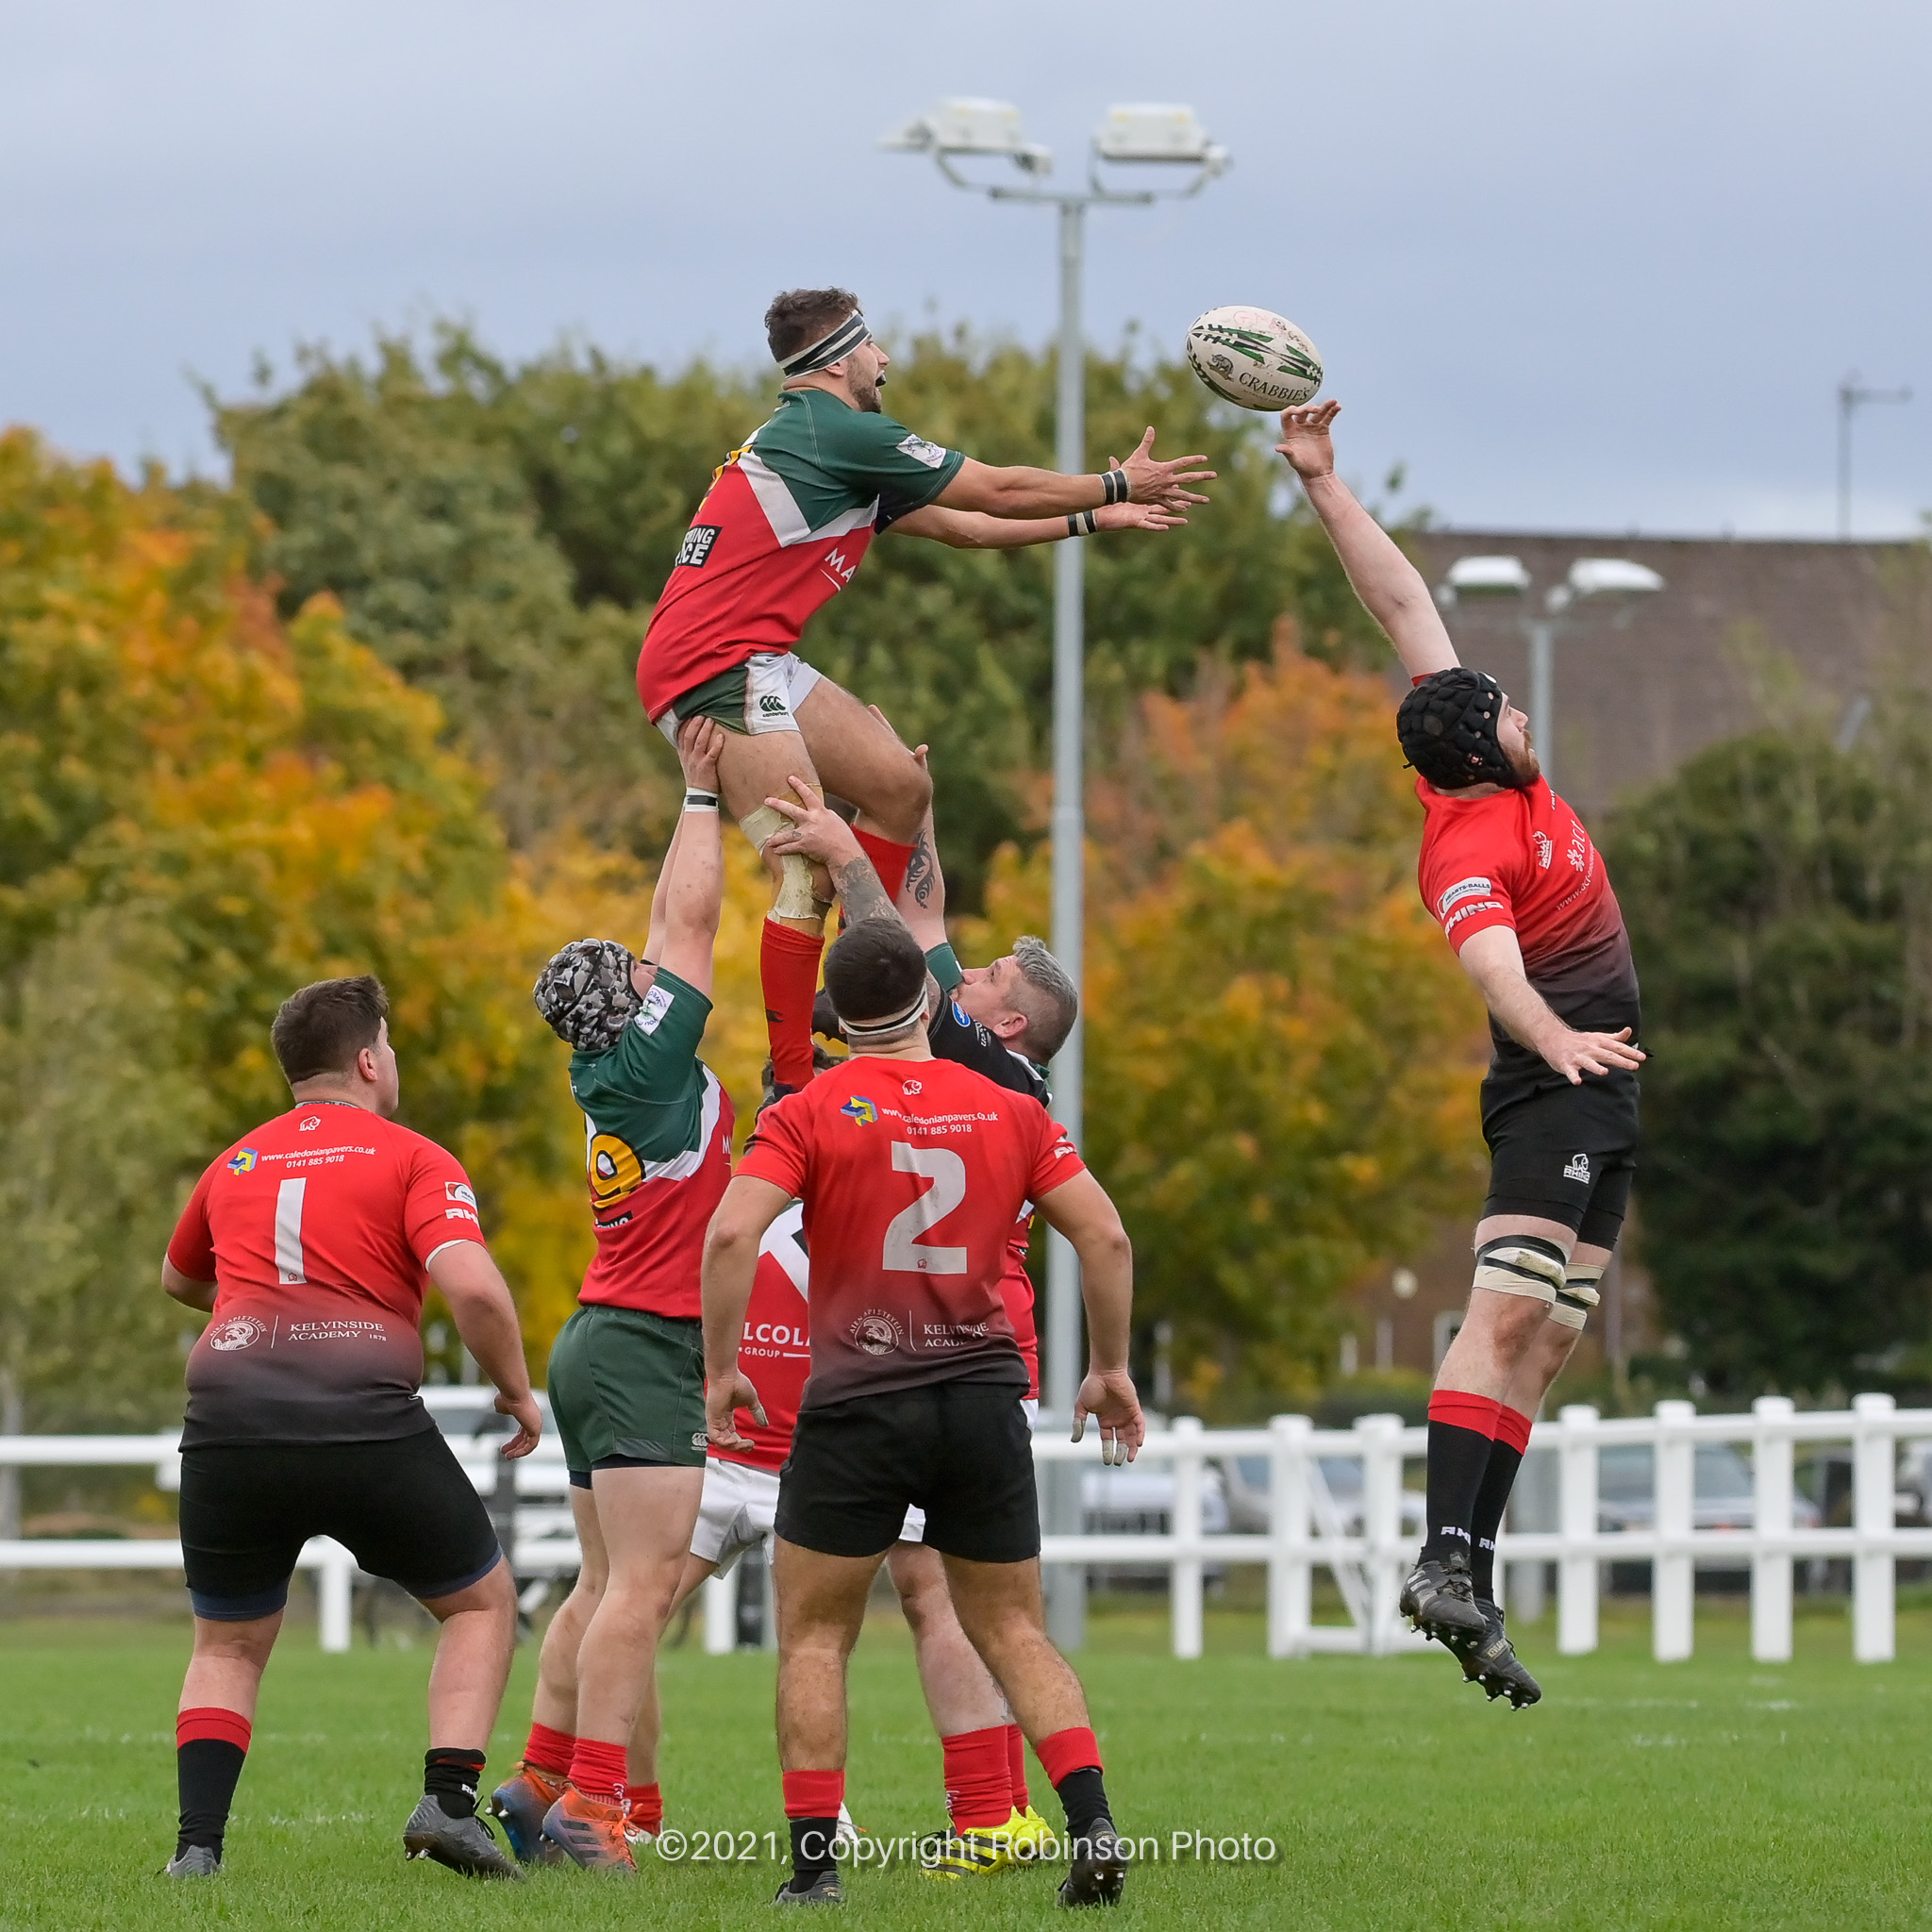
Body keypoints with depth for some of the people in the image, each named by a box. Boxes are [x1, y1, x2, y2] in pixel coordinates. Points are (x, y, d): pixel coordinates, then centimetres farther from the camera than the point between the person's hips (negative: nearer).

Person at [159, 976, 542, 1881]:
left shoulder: (235, 1163, 21)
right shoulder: (413, 1160, 6)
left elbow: (179, 1280, 40)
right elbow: (472, 1287, -10)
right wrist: (517, 1391, 6)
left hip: (228, 1423, 3)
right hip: (366, 1423, -3)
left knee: (227, 1647, 20)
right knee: (483, 1601, 17)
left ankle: (197, 1845, 3)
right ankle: (449, 1800, 0)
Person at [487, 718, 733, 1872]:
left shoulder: (612, 1069, 10)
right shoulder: (646, 1063, -12)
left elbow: (673, 922, 18)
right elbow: (691, 922, -9)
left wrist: (709, 801, 18)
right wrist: (703, 797, 0)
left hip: (606, 1340, 9)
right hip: (649, 1352, -9)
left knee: (607, 1586, 11)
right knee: (642, 1584, -13)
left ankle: (543, 1780, 10)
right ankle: (593, 1806, -19)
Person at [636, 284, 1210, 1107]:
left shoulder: (815, 439, 21)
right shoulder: (841, 431, -10)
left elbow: (958, 525, 28)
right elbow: (1000, 493, -3)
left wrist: (1092, 519, 29)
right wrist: (1115, 486, 11)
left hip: (756, 664, 11)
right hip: (715, 668, -11)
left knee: (901, 787, 14)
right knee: (809, 872, -17)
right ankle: (791, 1090, -18)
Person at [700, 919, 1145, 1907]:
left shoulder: (810, 1113, -3)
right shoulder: (1009, 1112, 5)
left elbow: (730, 1234, -16)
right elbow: (1106, 1236, 2)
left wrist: (720, 1369, -6)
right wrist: (1110, 1367, 13)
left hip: (856, 1407, -3)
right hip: (984, 1402, 3)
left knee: (813, 1636, 10)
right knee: (1013, 1634, 13)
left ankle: (814, 1863, 1)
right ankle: (1094, 1828, -5)